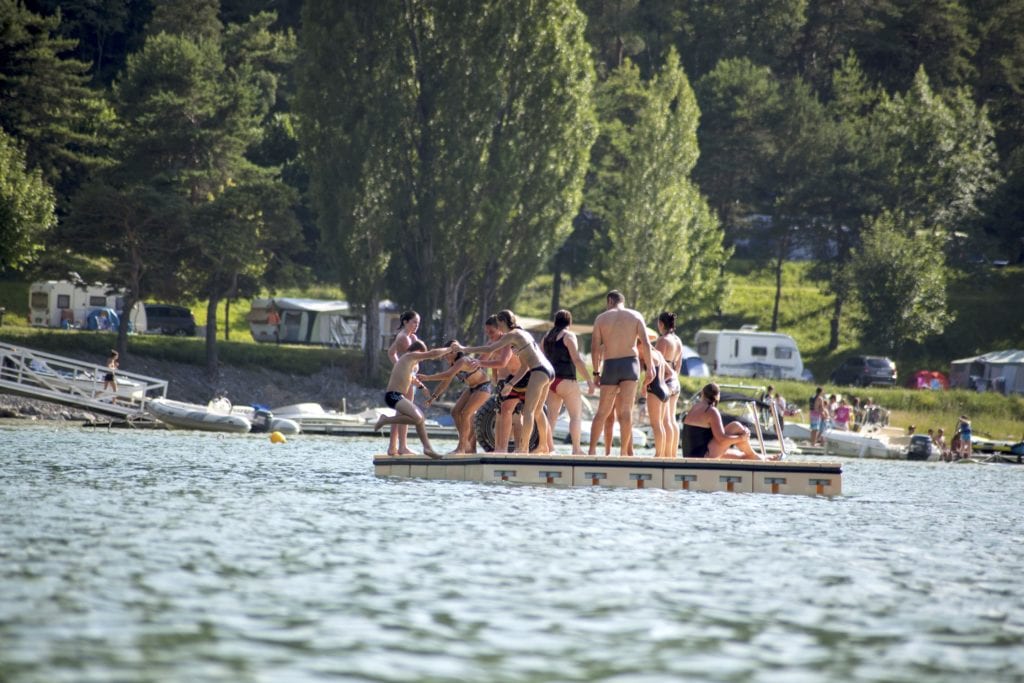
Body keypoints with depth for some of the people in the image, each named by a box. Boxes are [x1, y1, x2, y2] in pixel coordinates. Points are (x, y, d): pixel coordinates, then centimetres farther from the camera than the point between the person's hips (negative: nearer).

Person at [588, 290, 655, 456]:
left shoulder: (601, 318, 8)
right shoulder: (636, 316, 8)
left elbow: (595, 347, 2)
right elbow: (646, 343, -3)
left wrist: (596, 371, 10)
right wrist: (650, 368, -1)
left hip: (610, 365, 1)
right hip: (630, 362, -1)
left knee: (603, 412, 9)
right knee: (626, 410, -4)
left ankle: (592, 449, 9)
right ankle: (624, 450, -10)